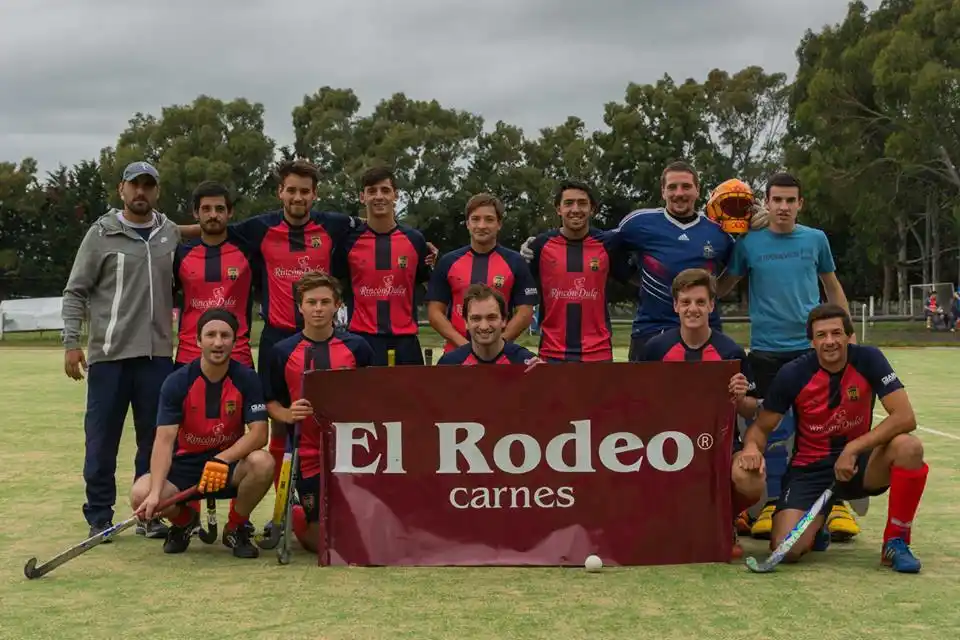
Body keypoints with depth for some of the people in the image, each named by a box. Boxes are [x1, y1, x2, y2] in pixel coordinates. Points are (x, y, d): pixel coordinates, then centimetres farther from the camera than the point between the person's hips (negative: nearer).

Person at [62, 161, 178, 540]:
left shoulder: (171, 235, 10)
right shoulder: (102, 233, 1)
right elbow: (76, 292, 1)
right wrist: (71, 342, -7)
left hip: (157, 353, 3)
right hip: (108, 354, -3)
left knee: (156, 439, 6)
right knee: (101, 441, 1)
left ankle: (149, 515, 17)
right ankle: (99, 518, 12)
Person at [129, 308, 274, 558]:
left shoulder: (247, 379, -10)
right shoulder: (177, 382, -12)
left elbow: (259, 434, -16)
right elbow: (165, 440, -19)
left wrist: (222, 460, -33)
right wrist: (155, 493, -33)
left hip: (230, 463, 0)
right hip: (186, 463, 0)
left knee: (263, 462, -32)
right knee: (141, 494, -27)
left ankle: (236, 527, -2)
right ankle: (184, 520, 11)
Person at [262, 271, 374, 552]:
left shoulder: (357, 346, 0)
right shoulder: (283, 352, -1)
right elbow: (270, 402, 4)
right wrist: (287, 415, -15)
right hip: (310, 456, -1)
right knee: (322, 540, 4)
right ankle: (297, 517, 36)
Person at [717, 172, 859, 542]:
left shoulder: (815, 239, 5)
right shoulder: (749, 243, 1)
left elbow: (833, 287, 14)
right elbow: (722, 287, 9)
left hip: (812, 346, 1)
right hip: (766, 350, -1)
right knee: (774, 430, 4)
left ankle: (835, 504, 10)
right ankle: (773, 505, 14)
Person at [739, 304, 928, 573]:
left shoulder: (869, 360, -12)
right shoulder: (793, 374, -12)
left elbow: (905, 417, -18)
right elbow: (761, 427, -4)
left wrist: (853, 449, -25)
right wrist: (752, 447, -29)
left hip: (857, 463, 1)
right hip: (810, 469, -1)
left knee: (908, 447, -31)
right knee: (787, 549, -23)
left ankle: (895, 542, -11)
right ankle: (818, 523, 18)